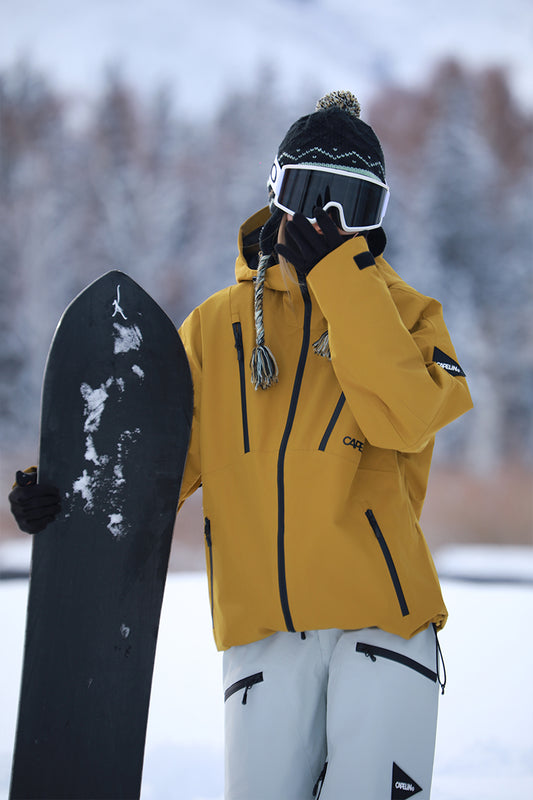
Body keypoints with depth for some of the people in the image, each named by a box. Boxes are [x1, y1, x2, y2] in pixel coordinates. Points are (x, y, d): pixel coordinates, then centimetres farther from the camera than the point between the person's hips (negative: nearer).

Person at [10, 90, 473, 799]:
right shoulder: (218, 325, 12)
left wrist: (339, 276, -13)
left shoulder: (404, 313, 6)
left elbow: (403, 419, -14)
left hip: (380, 609, -2)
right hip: (262, 626, 2)